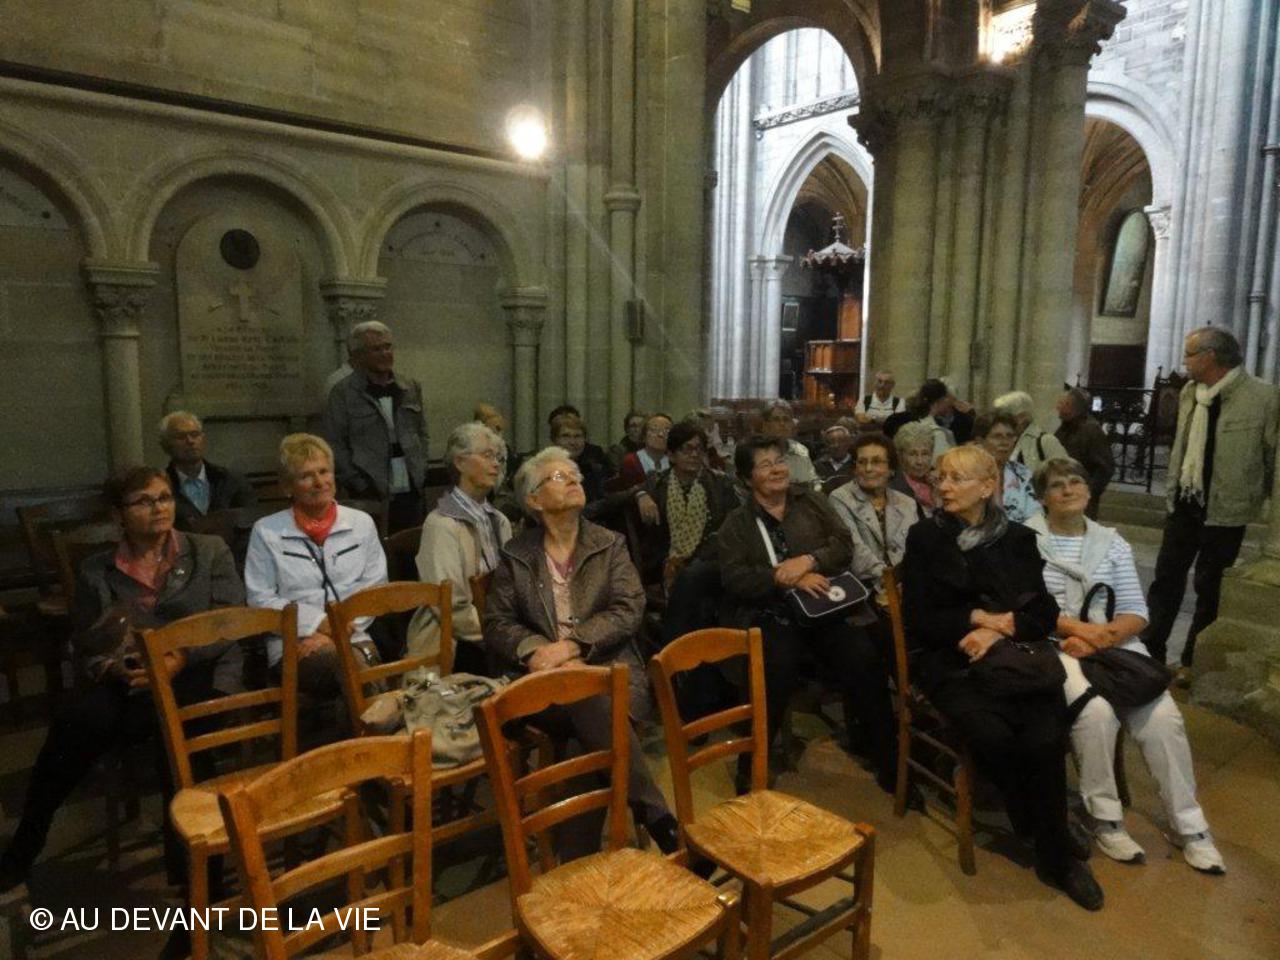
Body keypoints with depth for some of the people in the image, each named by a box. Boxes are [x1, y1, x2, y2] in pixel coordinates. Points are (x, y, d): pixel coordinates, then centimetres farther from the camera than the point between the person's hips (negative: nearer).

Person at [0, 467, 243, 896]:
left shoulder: (210, 551, 8)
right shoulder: (95, 571, 14)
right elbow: (84, 646, 9)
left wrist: (180, 659, -17)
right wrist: (111, 668, -14)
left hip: (198, 675, -2)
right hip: (125, 682, 2)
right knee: (81, 715, -30)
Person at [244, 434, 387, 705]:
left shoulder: (362, 523, 14)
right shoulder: (266, 531, 9)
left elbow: (375, 588, 10)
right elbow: (260, 599, 4)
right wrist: (317, 622, -8)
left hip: (353, 640, 2)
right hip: (292, 646, -2)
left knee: (365, 655, -36)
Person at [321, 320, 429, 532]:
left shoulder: (410, 388, 14)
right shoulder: (343, 393, -2)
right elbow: (334, 446, -4)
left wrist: (421, 472, 10)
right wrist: (359, 485, -9)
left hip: (411, 493, 4)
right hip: (371, 497, -4)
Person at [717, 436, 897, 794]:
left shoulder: (810, 500, 15)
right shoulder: (737, 523, 10)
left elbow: (844, 545, 5)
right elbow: (734, 578, -3)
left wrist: (807, 560, -14)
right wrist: (786, 578, -16)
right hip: (771, 615, -2)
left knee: (866, 659, -23)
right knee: (776, 669, -31)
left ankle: (889, 763, -4)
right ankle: (752, 769, -10)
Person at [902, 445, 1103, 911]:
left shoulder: (1018, 539, 13)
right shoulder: (925, 538, 7)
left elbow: (1045, 613, 6)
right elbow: (917, 618, 2)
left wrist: (997, 630, -12)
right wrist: (978, 617, -8)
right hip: (949, 661, -1)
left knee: (1045, 737, -26)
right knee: (992, 734, -29)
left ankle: (1055, 855, -5)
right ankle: (1045, 833, -2)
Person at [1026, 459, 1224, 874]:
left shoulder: (1112, 542, 12)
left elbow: (1136, 613, 7)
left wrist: (1103, 636, -13)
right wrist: (1077, 627, -18)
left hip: (1114, 643, 4)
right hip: (1054, 645, -4)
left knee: (1163, 717, -19)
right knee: (1096, 710, -30)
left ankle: (1189, 827, 0)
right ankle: (1105, 819, -11)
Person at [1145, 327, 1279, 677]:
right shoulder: (1189, 392, 4)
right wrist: (1172, 491, 13)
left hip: (1224, 508, -5)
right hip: (1184, 503, 5)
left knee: (1209, 588, 7)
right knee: (1166, 577, 11)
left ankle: (1193, 661, 22)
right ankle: (1150, 649, 22)